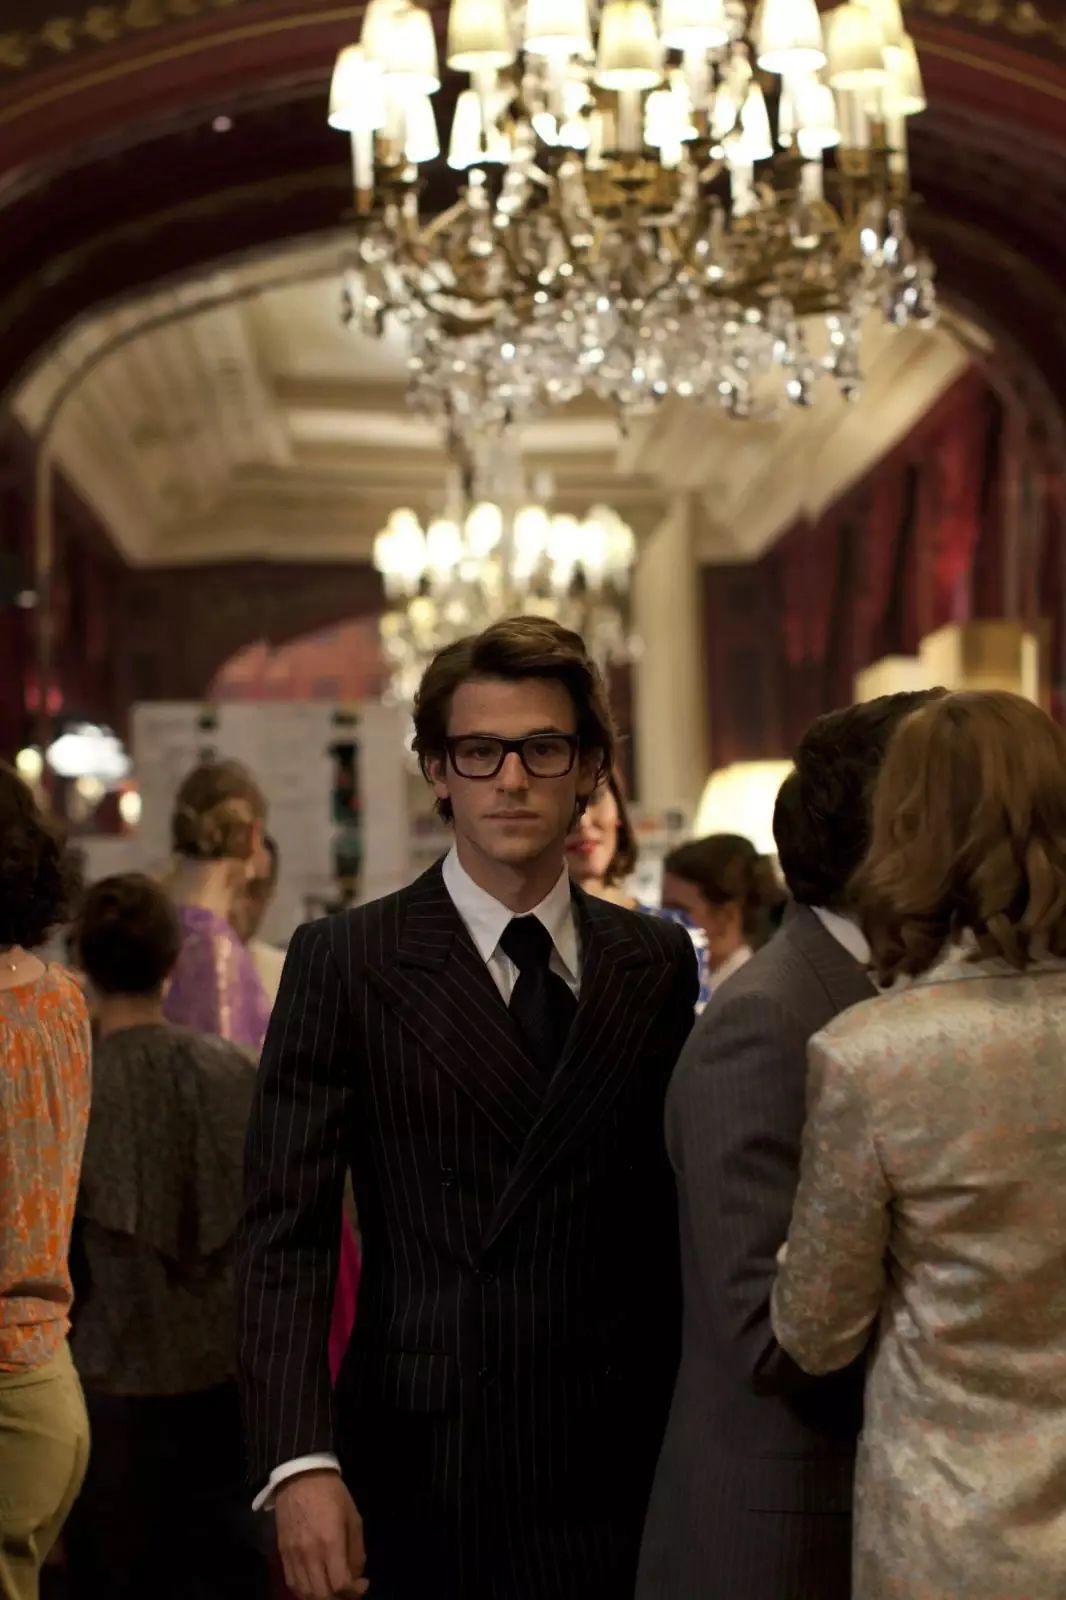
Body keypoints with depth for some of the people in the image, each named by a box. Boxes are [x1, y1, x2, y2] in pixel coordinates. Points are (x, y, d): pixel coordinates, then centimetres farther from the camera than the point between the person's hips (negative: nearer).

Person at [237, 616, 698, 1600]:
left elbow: (670, 1217, 9)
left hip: (614, 1474, 2)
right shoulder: (344, 963, -3)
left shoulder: (657, 963, 7)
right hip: (423, 1474, -2)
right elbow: (286, 1235, -7)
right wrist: (300, 1461, -17)